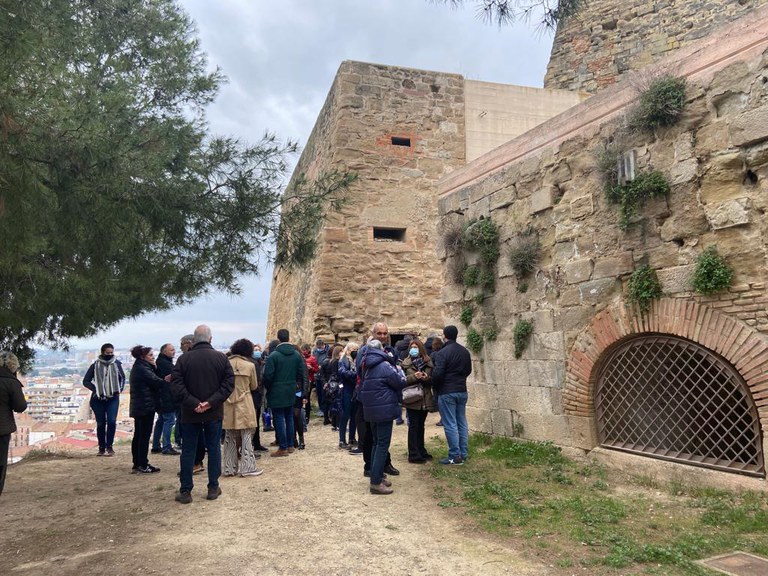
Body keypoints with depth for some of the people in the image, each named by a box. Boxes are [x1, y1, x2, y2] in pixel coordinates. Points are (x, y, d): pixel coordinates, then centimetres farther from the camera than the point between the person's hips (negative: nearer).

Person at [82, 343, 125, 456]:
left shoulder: (117, 364, 2)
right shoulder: (95, 365, -3)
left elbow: (122, 378, 16)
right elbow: (86, 381, 2)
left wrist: (120, 388, 1)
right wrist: (95, 390, -10)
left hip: (113, 398, 0)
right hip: (98, 399, 0)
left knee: (112, 421, -13)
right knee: (100, 423, 7)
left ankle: (109, 446, 0)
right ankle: (101, 448, 18)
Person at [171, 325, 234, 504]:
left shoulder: (184, 358, -6)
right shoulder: (221, 358, -3)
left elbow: (176, 384, -12)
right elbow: (229, 382, -9)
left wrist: (192, 403, -12)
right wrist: (212, 402, -13)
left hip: (190, 414, 0)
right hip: (214, 413, 1)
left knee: (188, 451, 8)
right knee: (214, 449, 11)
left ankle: (185, 491, 13)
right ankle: (213, 488, 16)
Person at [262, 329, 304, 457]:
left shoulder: (273, 355, -15)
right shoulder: (297, 354, 1)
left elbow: (268, 375, -15)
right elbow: (301, 373, 3)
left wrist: (267, 388, 2)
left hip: (276, 393, -5)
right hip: (291, 392, 5)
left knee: (279, 419, 1)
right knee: (289, 418, 15)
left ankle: (283, 448, 3)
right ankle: (290, 445, 21)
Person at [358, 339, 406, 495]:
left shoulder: (368, 367, 10)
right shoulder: (384, 365, -16)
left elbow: (362, 388, 19)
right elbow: (401, 382, -9)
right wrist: (399, 370, 6)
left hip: (371, 410, 8)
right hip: (384, 410, -8)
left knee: (376, 443, 17)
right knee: (383, 445, -5)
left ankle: (377, 475, 24)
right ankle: (376, 482, -6)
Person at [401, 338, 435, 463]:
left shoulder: (428, 362, 6)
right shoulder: (406, 363, 0)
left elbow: (433, 380, 9)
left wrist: (427, 378, -12)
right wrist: (414, 377, -19)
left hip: (425, 400, 3)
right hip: (412, 399, -3)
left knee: (421, 425, 15)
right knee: (413, 426, 0)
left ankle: (421, 451, 26)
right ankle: (413, 455, 5)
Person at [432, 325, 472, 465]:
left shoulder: (442, 352, -15)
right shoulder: (465, 351, 8)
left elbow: (437, 373, -19)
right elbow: (468, 370, 17)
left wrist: (433, 385, -1)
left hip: (446, 392, -7)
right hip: (462, 391, 7)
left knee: (450, 424, -3)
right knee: (462, 422, 13)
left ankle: (455, 456, -1)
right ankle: (463, 454, 19)